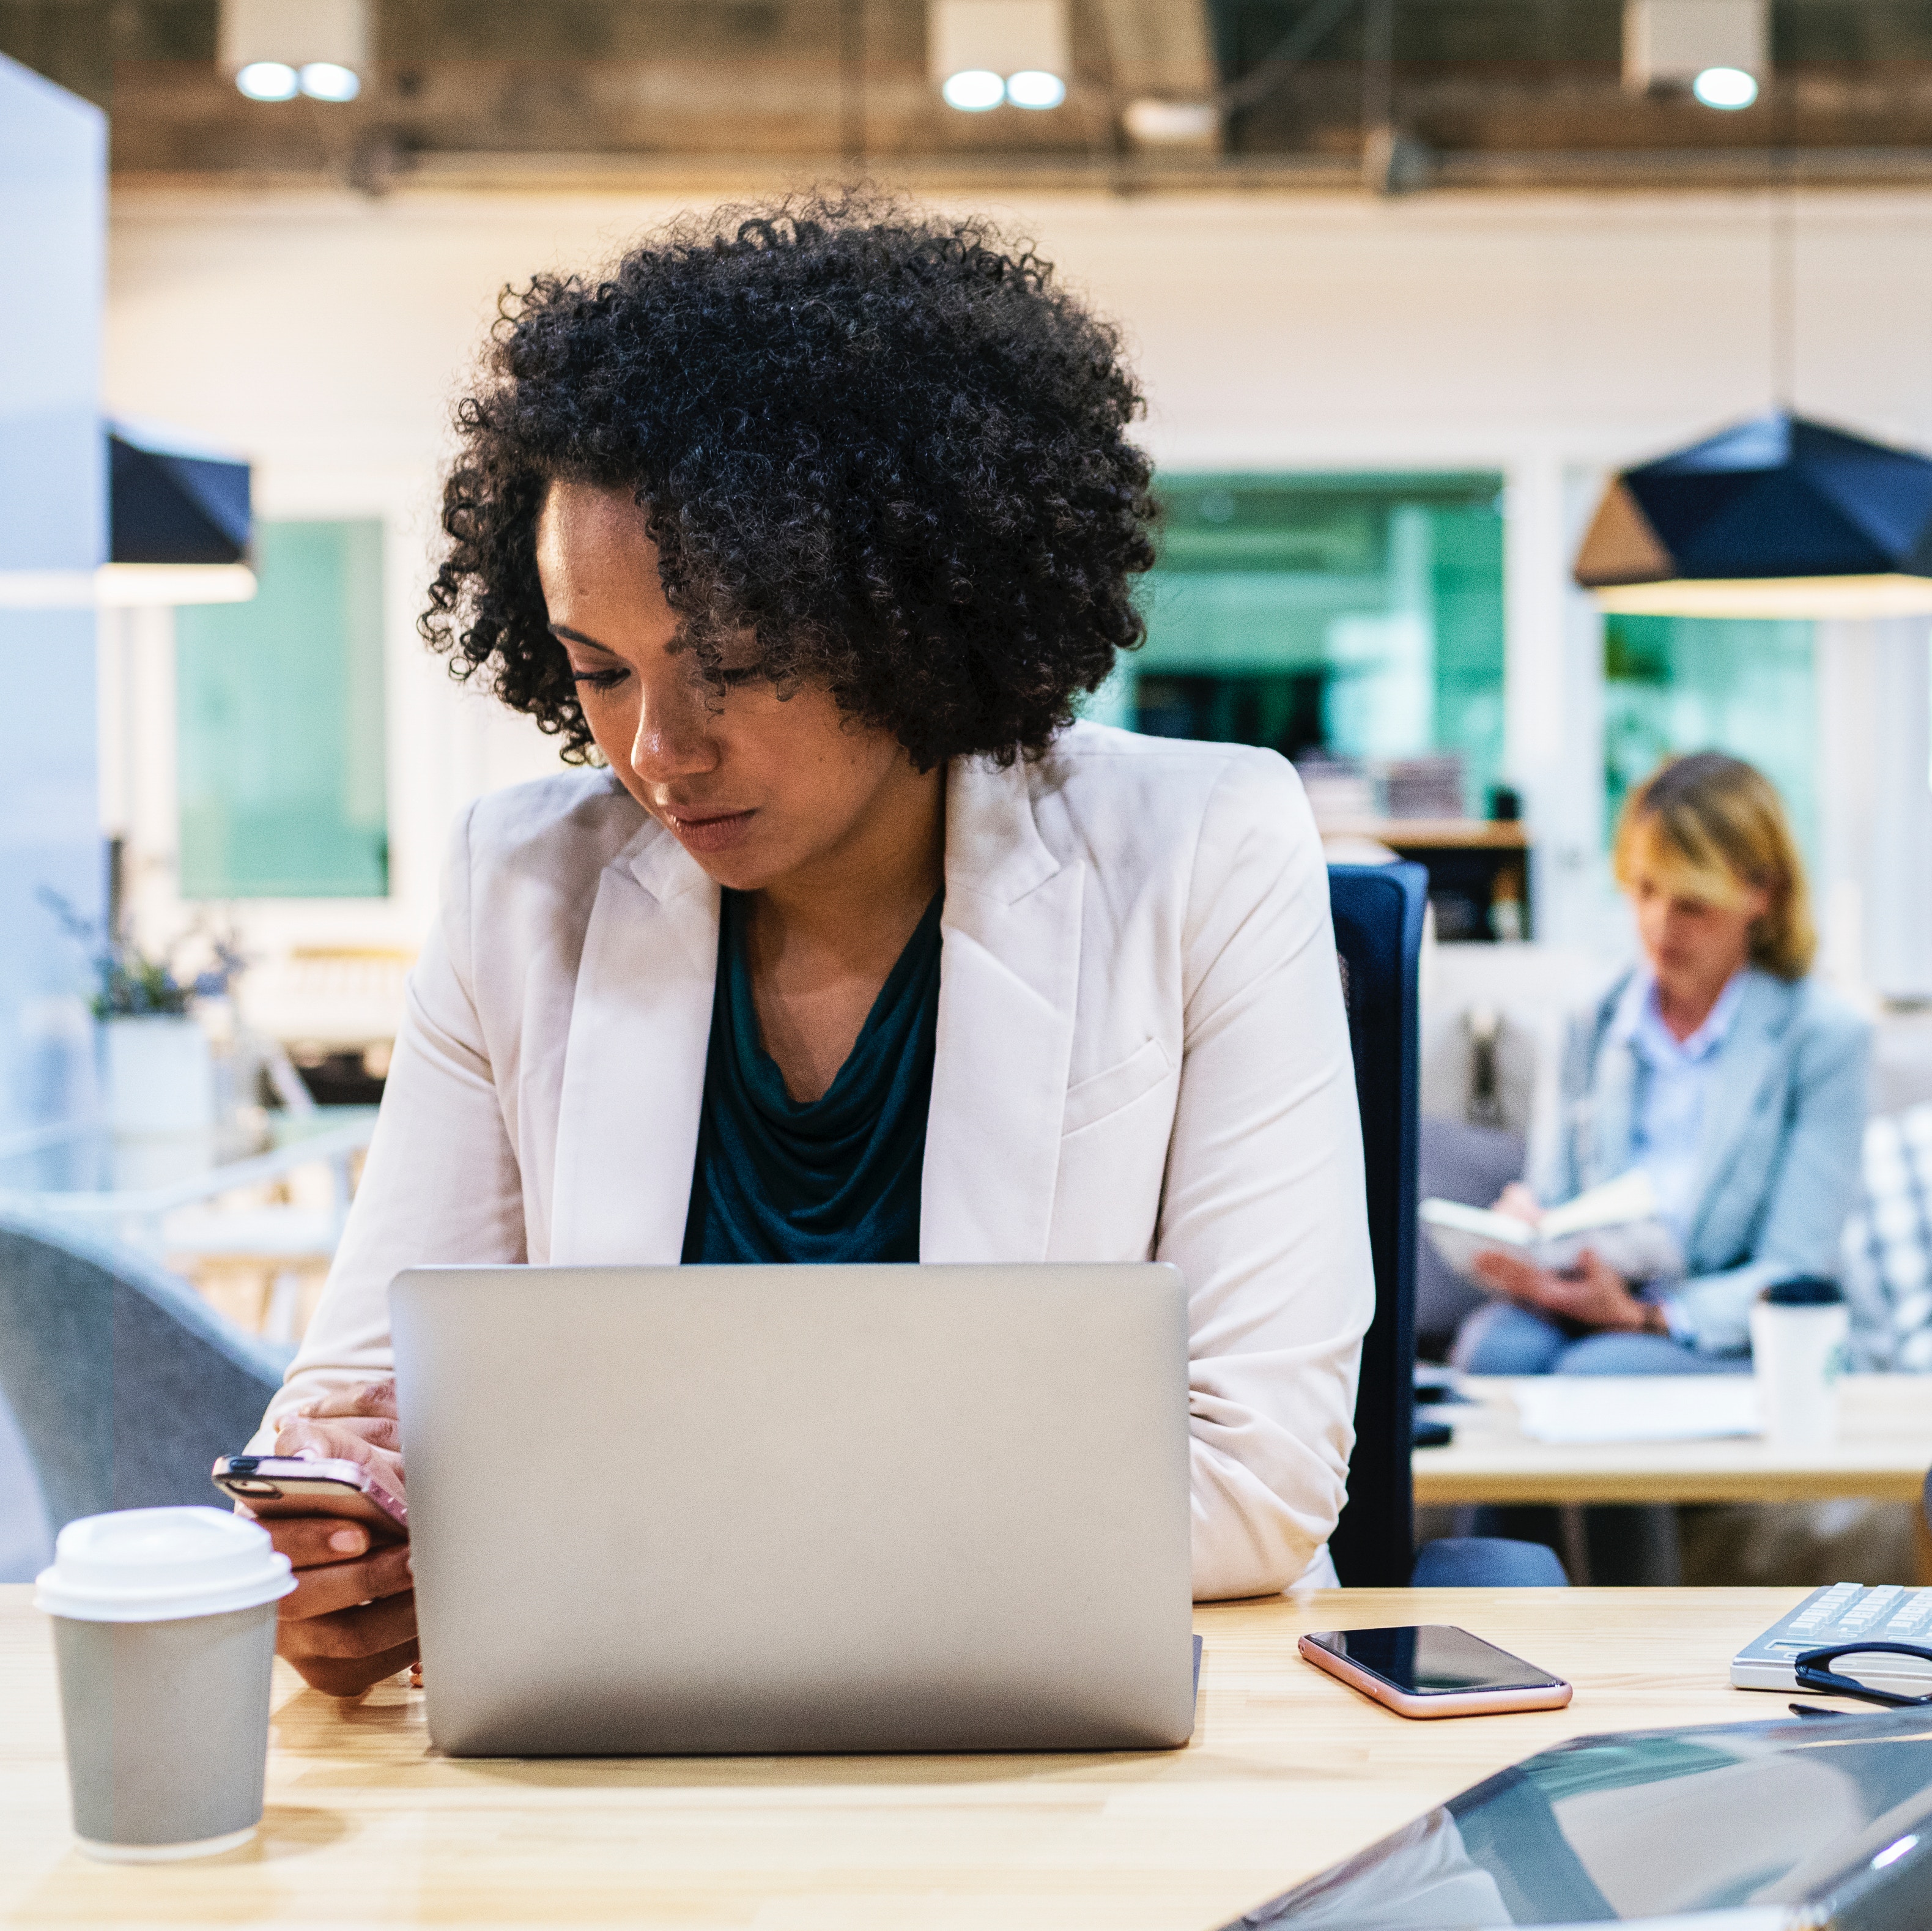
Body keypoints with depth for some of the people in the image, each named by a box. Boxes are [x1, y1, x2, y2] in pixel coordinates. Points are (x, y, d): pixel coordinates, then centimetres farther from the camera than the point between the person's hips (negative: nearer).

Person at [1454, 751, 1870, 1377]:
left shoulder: (1824, 1037, -1)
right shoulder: (1600, 1022, 15)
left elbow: (1794, 1276, -5)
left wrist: (1642, 1317, -22)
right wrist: (1525, 1215, -8)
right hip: (1589, 1310, 3)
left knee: (1595, 1371, -37)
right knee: (1496, 1345, -33)